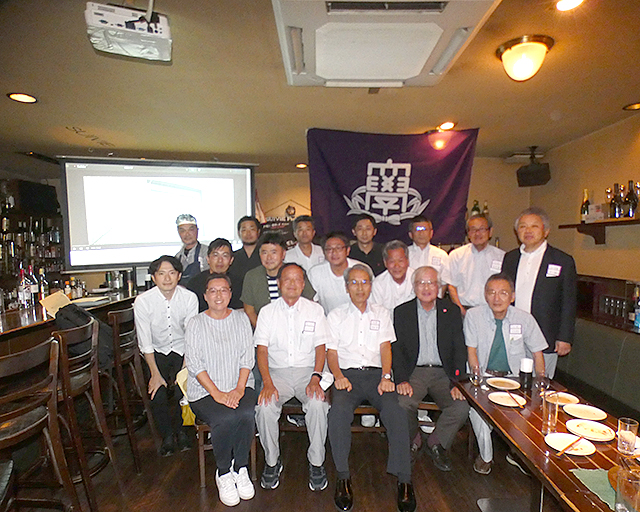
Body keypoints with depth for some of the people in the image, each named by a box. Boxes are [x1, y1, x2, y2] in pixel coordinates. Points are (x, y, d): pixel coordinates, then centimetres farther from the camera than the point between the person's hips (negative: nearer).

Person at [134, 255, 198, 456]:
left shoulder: (190, 298, -14)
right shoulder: (142, 301, -14)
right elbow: (145, 343, -10)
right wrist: (155, 373, -14)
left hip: (182, 350, 0)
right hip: (156, 352, 1)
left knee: (182, 392, -19)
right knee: (157, 396, -17)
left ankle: (180, 430, 14)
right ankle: (167, 435, 13)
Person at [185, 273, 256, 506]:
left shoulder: (241, 318, 8)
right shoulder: (195, 323, 2)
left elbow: (247, 357, 4)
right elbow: (194, 363, -5)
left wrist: (239, 388, -10)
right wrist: (217, 393, -15)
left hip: (239, 386, 2)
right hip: (204, 390, -1)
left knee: (246, 415, -27)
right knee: (225, 419, -28)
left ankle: (240, 469, -3)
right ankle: (223, 474, -2)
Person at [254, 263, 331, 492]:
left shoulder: (315, 310, 6)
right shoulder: (267, 312, 6)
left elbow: (320, 347, 3)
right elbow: (262, 349, 0)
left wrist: (315, 378, -12)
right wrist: (268, 383, -15)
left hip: (307, 370, 0)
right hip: (277, 371, 1)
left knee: (317, 404, -28)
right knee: (265, 406, -26)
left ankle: (316, 462, -3)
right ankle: (272, 461, 1)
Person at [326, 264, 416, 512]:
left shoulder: (381, 313, 18)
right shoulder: (336, 315, 13)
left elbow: (385, 347, 9)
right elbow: (331, 352, 7)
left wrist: (385, 377, -8)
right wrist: (339, 376, -12)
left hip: (376, 373, 1)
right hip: (348, 374, -1)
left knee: (395, 412, -27)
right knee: (338, 412, -30)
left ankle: (404, 480, -15)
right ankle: (343, 478, -15)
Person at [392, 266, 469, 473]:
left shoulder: (452, 311, 6)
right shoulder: (402, 312, 4)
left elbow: (459, 349, 2)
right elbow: (397, 349, 0)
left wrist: (457, 382, -11)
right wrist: (402, 380, -14)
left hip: (443, 373, 1)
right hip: (414, 372, -1)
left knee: (461, 407, -22)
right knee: (403, 404, -26)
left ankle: (436, 444, 8)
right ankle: (413, 442, 8)